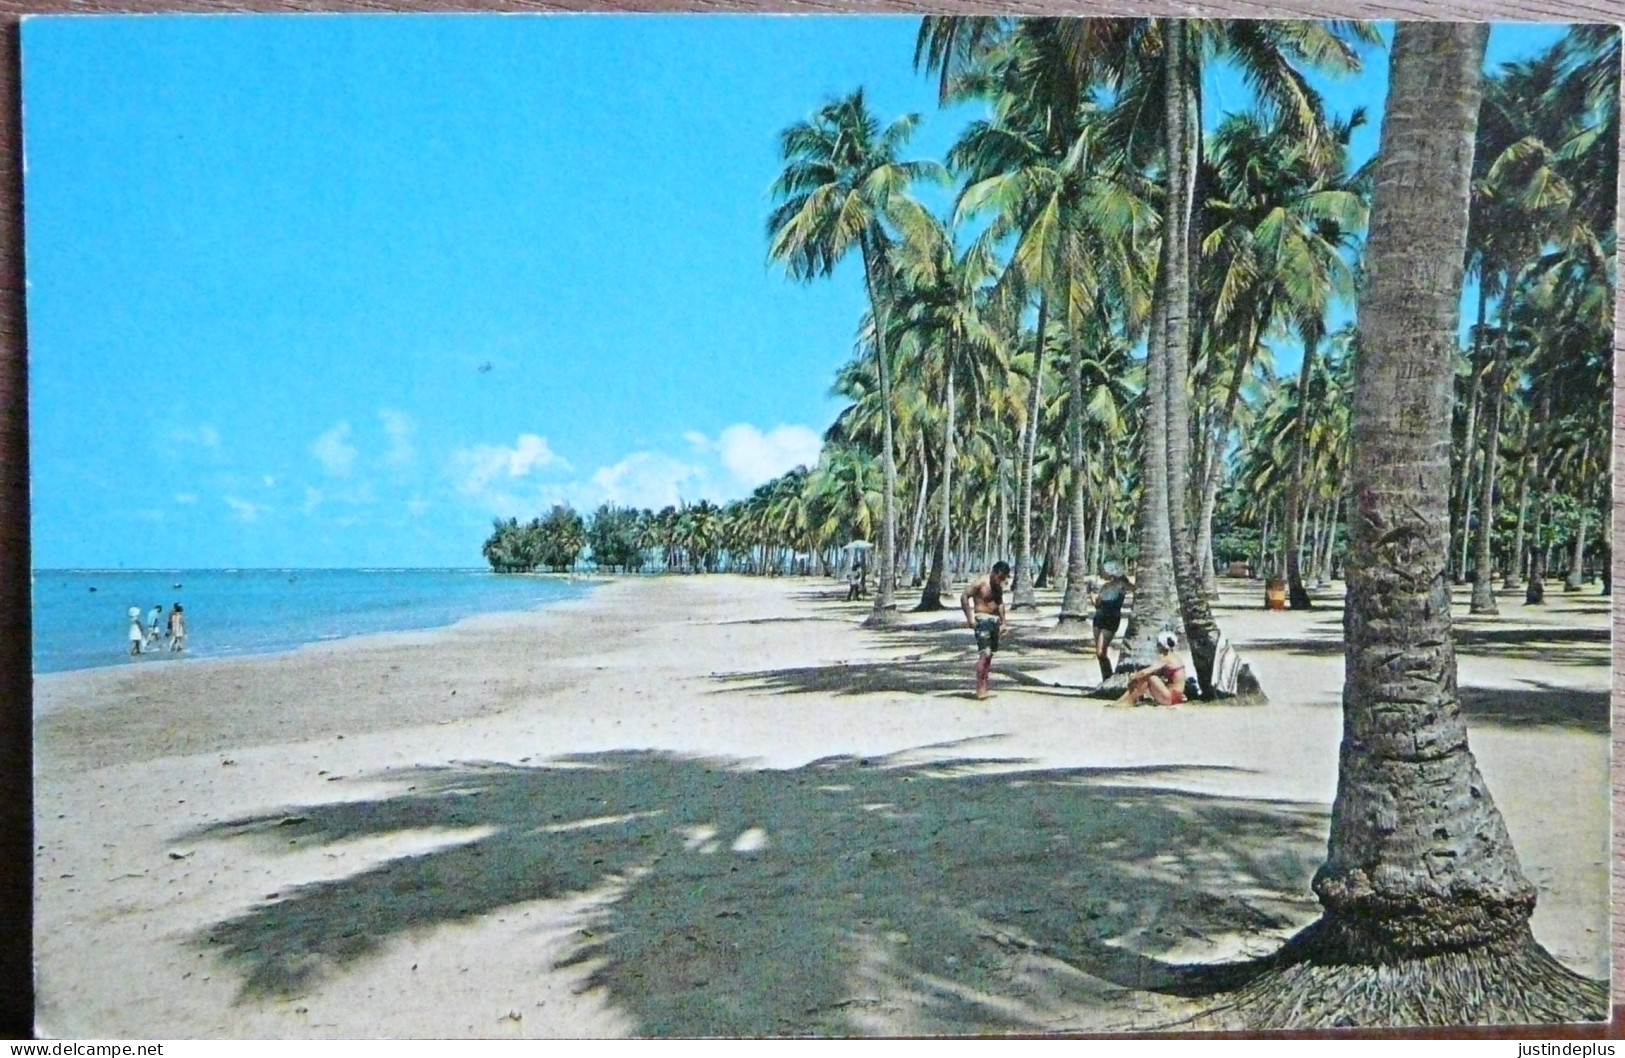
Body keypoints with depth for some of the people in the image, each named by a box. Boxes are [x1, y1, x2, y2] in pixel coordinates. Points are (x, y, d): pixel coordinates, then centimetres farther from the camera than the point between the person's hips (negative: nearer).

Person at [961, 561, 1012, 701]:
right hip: (982, 619, -8)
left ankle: (984, 687, 14)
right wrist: (969, 618, -18)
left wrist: (1002, 622, 18)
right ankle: (980, 689, -17)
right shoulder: (980, 583, -12)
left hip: (995, 620, 8)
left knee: (990, 654, 8)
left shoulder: (999, 586, 12)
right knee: (984, 653, -17)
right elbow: (964, 597, -14)